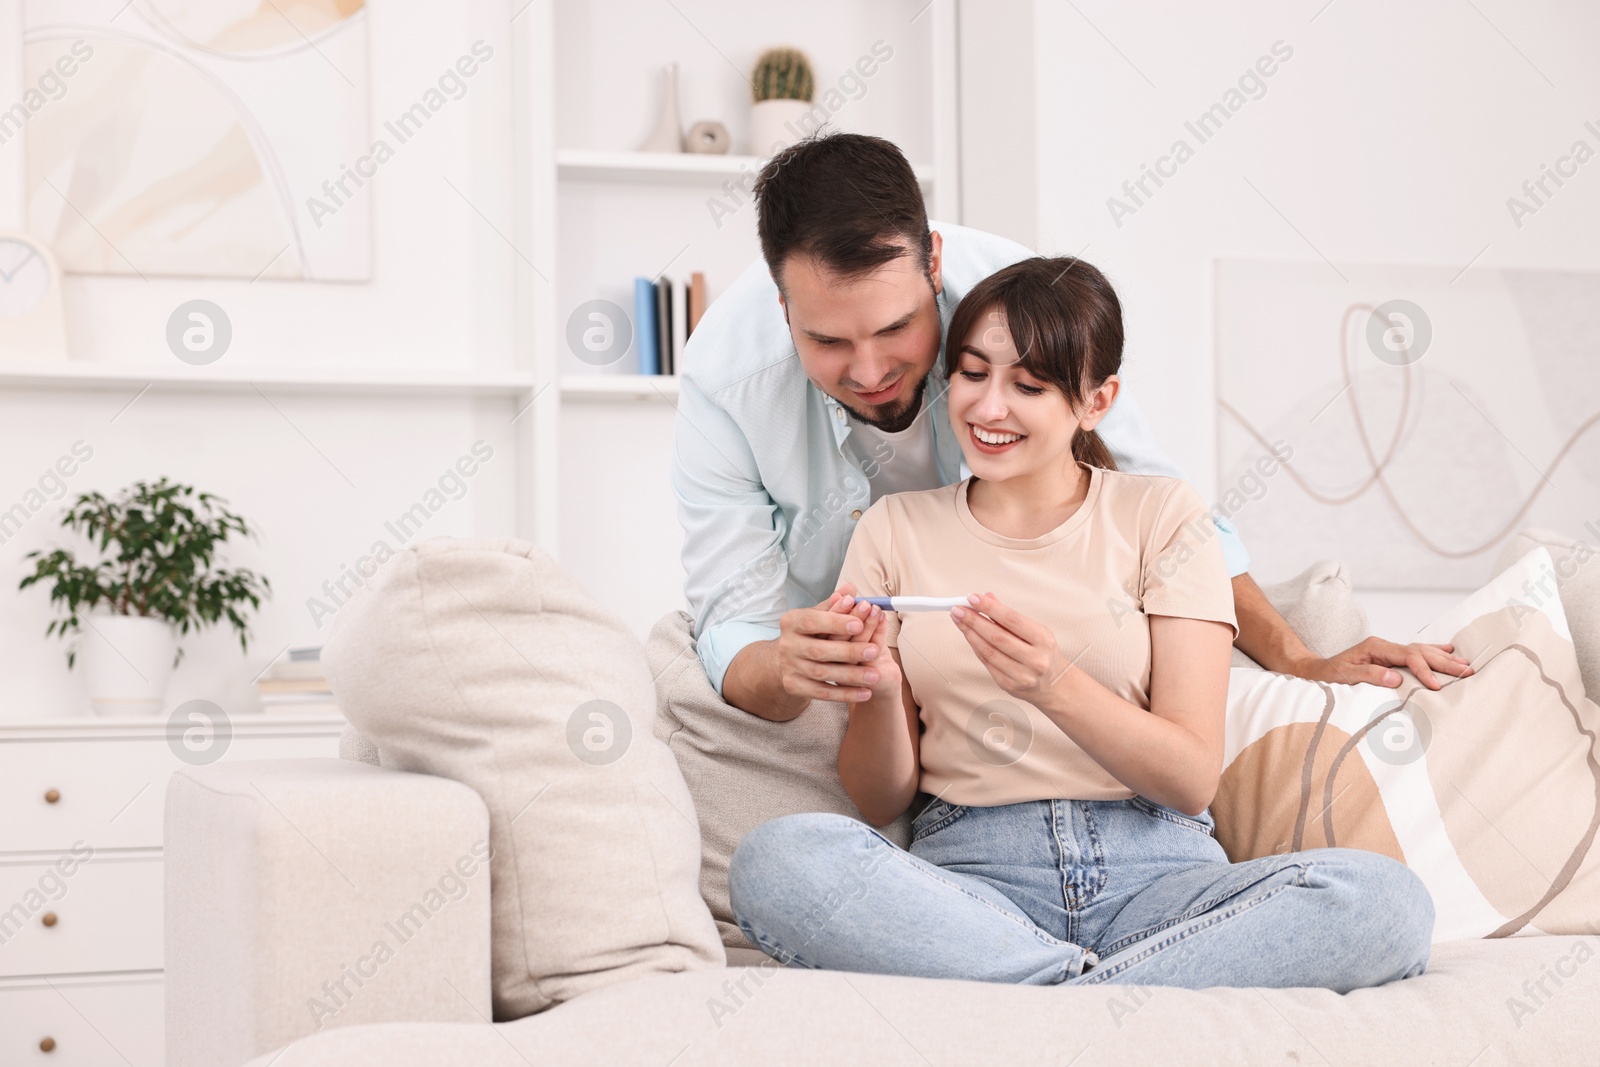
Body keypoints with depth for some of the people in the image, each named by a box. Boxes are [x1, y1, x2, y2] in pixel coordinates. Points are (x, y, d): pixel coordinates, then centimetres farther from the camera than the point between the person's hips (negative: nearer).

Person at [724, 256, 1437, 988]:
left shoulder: (1160, 515, 8)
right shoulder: (894, 532, 12)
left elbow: (1194, 780, -1)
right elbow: (881, 802, 11)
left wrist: (1055, 686, -18)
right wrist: (877, 695, -11)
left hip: (1155, 869, 0)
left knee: (1387, 901, -30)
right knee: (773, 862, -32)